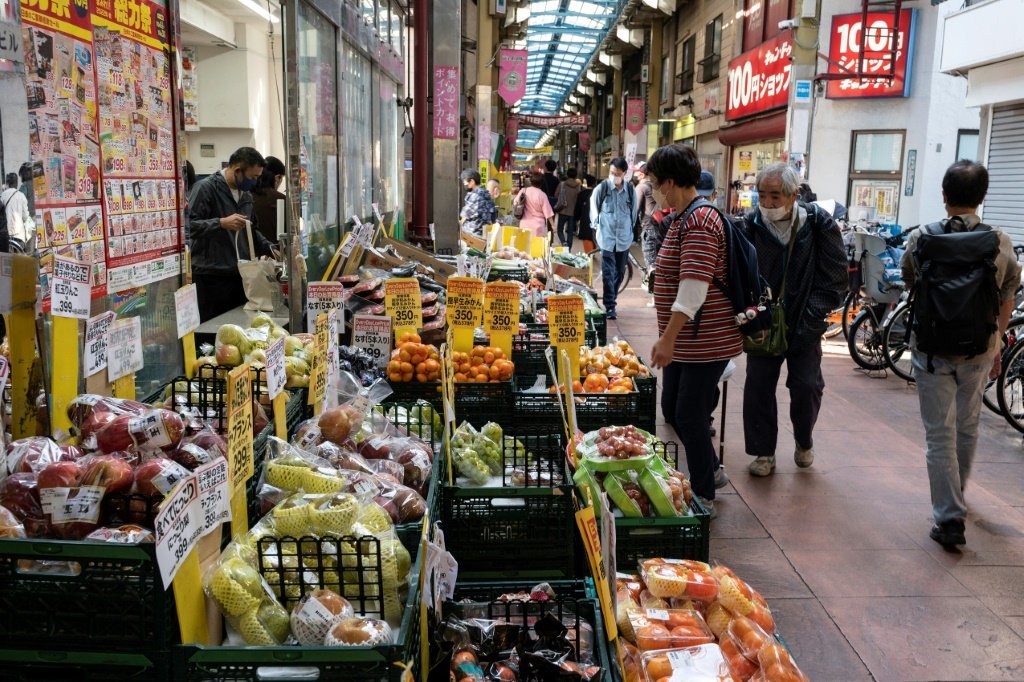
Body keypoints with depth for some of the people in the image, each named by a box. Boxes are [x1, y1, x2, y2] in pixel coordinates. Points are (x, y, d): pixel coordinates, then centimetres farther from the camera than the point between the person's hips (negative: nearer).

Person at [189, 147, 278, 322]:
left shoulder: (246, 194, 17)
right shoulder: (206, 187, -8)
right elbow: (190, 225, -18)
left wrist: (269, 249, 14)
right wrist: (222, 223, -28)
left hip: (241, 275, 7)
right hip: (212, 278, -7)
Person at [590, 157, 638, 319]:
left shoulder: (630, 190, -2)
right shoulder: (602, 187, -8)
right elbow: (594, 206, 6)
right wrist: (596, 224, 5)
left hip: (624, 237, 3)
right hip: (607, 237, -3)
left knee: (619, 272, 13)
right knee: (608, 273, -6)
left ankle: (612, 299, 29)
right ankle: (609, 306, -3)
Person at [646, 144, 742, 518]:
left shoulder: (700, 221, -20)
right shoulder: (683, 218, 11)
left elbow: (694, 288, -27)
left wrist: (668, 338, -29)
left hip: (706, 341, -10)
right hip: (684, 339, 10)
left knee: (690, 415, 1)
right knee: (672, 409, 17)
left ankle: (705, 497, 18)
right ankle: (712, 470, 36)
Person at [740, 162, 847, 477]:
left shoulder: (819, 225, -12)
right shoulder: (751, 225, -9)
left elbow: (834, 280, -7)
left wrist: (810, 319, -13)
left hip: (804, 327, -1)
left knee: (807, 387, 0)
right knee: (758, 386, 2)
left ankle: (804, 441, 29)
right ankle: (764, 452, 19)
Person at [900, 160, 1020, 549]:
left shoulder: (921, 239, -11)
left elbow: (909, 284, 7)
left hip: (932, 350, -2)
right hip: (979, 351, 2)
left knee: (940, 434, 3)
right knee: (968, 427, 21)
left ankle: (950, 517, 1)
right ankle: (956, 494, 41)